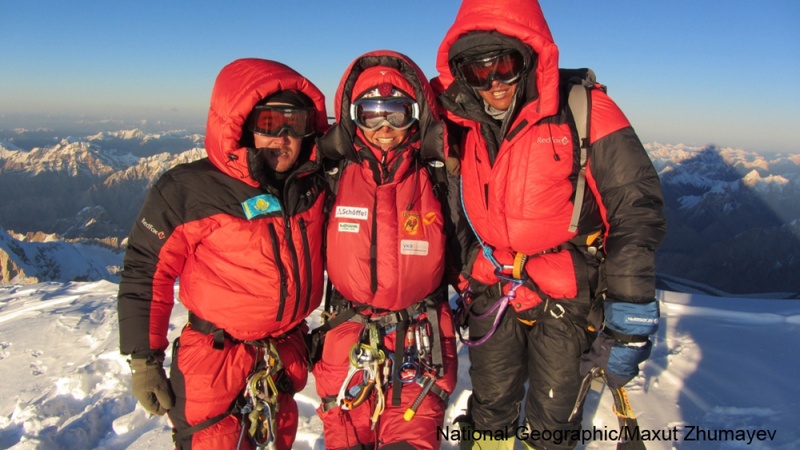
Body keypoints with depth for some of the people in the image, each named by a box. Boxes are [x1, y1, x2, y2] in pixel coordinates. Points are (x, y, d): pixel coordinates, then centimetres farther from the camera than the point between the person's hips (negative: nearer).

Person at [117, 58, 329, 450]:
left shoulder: (314, 184, -5)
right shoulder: (188, 190, -16)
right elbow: (144, 272, -10)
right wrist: (143, 360, -7)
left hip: (288, 356, 5)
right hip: (215, 361, -4)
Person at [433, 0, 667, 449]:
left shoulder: (585, 114, -17)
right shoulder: (464, 124, -4)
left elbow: (638, 213, -16)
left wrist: (630, 321, -19)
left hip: (565, 299, -3)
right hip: (492, 292, 3)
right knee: (491, 409, 19)